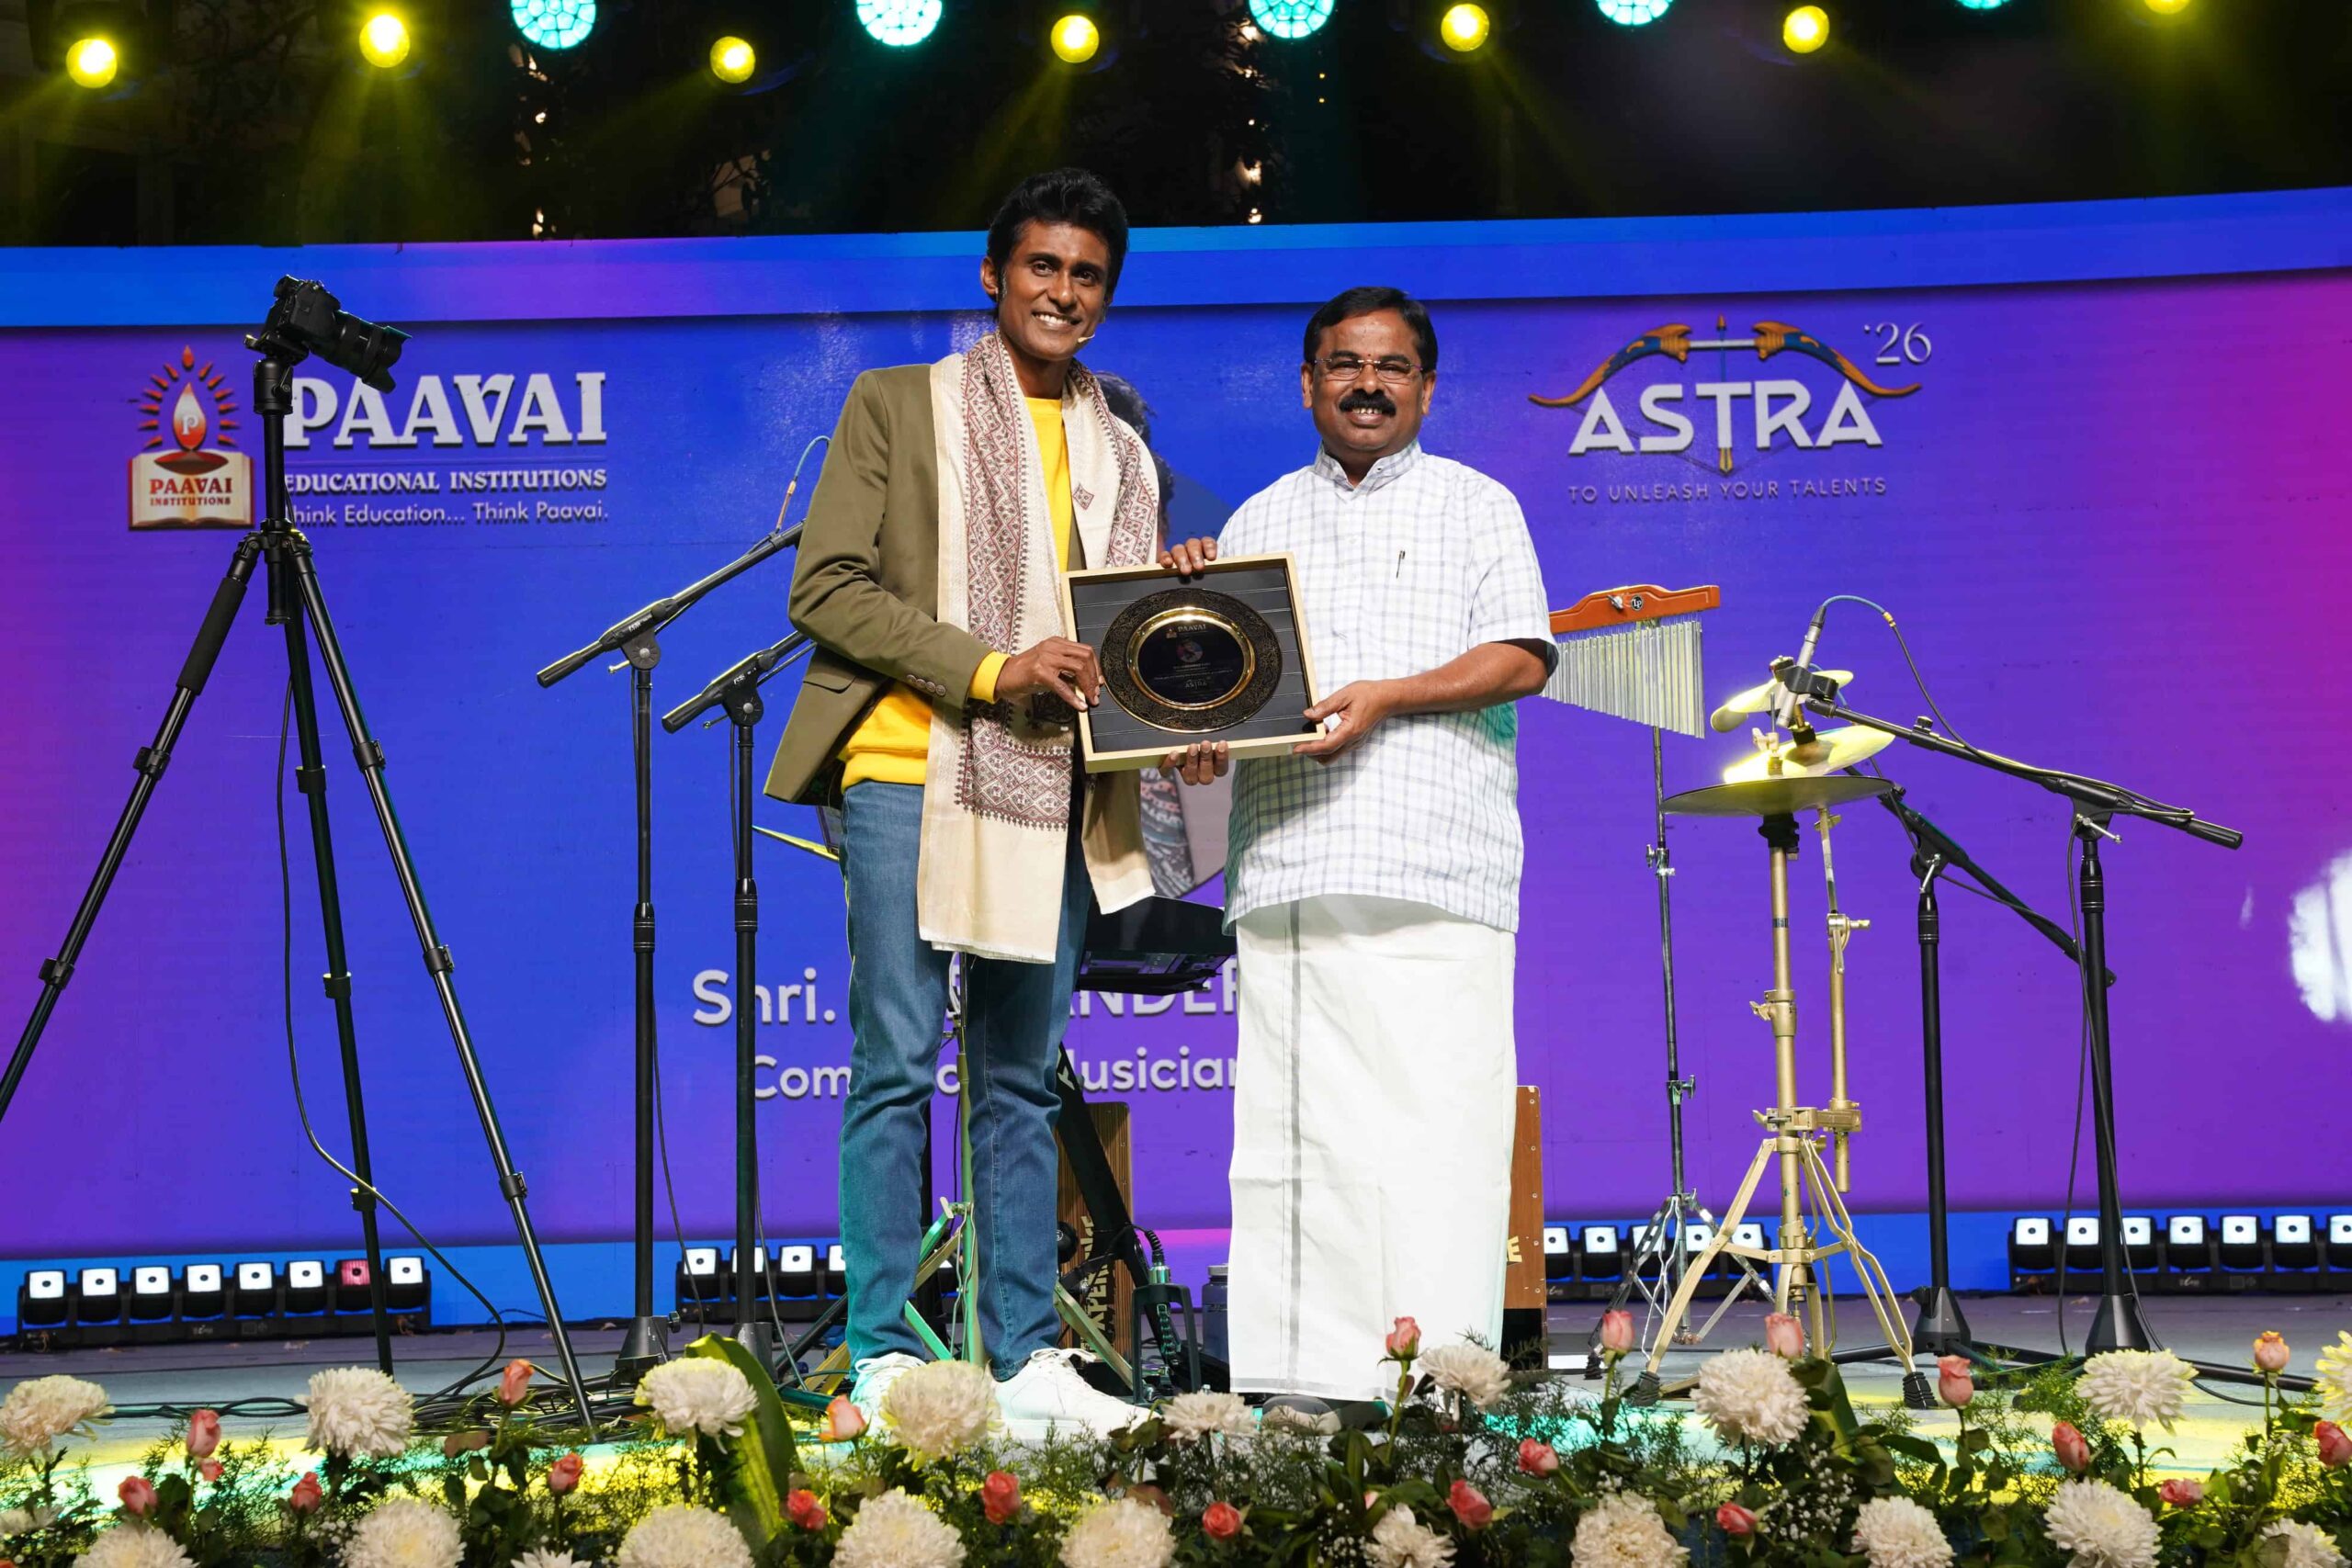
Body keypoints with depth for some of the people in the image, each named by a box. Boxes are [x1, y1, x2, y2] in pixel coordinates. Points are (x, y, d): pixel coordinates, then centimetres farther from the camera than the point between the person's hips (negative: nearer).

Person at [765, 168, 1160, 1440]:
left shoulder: (1120, 454, 20)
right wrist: (990, 671, -14)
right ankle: (882, 1359, 1)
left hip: (1049, 791, 5)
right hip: (909, 768, -4)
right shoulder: (896, 406, 6)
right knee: (897, 1067, -4)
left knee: (1021, 1083, 7)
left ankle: (1026, 1360, 10)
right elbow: (827, 588, -4)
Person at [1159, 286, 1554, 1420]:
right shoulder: (1259, 520, 22)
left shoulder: (1475, 506, 13)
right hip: (1286, 870, 3)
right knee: (1290, 1130, -2)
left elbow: (1523, 656, 1)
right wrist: (1195, 742, -1)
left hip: (1435, 870, -3)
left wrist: (1385, 697, -12)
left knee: (1436, 1125, -10)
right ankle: (1306, 1386, 2)